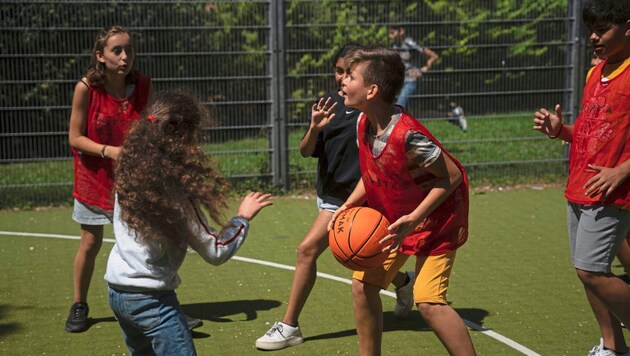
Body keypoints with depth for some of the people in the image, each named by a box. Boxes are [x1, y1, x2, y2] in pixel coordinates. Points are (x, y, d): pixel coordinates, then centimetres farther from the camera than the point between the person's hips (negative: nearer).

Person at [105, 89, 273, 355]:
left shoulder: (130, 169, -1)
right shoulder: (176, 186, -19)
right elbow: (216, 252, -13)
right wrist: (243, 217, 1)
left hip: (116, 289, 8)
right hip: (151, 299, -8)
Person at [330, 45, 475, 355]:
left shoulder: (407, 135, -31)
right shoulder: (364, 124, -6)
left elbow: (452, 176, -23)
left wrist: (414, 219, -27)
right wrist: (349, 205, -6)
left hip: (434, 219, -8)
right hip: (393, 219, 8)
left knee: (428, 301, -16)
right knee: (363, 283, 8)